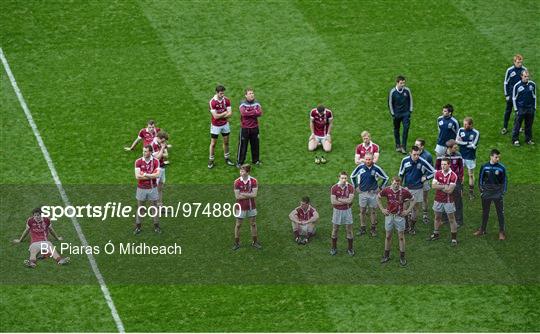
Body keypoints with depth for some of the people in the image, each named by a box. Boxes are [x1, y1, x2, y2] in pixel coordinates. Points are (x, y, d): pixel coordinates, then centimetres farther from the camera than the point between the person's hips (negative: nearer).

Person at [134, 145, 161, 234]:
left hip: (152, 188, 0)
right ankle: (138, 227, 17)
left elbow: (157, 175, -16)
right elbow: (137, 176, -16)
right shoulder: (138, 162, -6)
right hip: (141, 189, 0)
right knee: (140, 209, 8)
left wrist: (145, 174, -15)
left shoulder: (156, 161, -5)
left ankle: (156, 226, 19)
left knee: (155, 208, 8)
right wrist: (151, 176, -15)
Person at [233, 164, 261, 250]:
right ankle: (237, 243, 20)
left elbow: (254, 195, -16)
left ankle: (254, 242, 27)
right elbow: (237, 196, -16)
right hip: (241, 207, -2)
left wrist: (243, 194, -19)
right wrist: (249, 195, -16)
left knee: (253, 224, 13)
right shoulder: (237, 182, -12)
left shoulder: (253, 181, -10)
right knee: (238, 225, 8)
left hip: (251, 207, 2)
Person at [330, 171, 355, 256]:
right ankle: (334, 248, 23)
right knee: (335, 230, 9)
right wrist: (345, 201, -16)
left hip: (347, 211, 0)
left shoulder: (350, 187, -9)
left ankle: (350, 248, 19)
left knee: (349, 230, 7)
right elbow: (333, 201, -17)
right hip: (337, 211, 0)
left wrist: (339, 199, -15)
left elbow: (350, 200, -19)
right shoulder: (334, 188, -9)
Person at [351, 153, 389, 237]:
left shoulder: (376, 169, -9)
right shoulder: (360, 167, -5)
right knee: (362, 211, 7)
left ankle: (373, 229, 17)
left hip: (373, 193, -1)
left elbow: (386, 178, 4)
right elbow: (352, 176, 11)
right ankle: (362, 229, 17)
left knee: (373, 211, 6)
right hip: (362, 192, 1)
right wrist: (355, 187, 8)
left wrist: (381, 188, 3)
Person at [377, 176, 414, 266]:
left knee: (401, 237, 3)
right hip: (389, 215, 1)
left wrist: (408, 211, -4)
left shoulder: (404, 192, -13)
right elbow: (378, 197, 9)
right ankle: (386, 255, 22)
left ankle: (402, 257, 12)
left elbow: (412, 200, 3)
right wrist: (382, 209, 3)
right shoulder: (387, 190, -9)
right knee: (388, 236, 10)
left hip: (400, 216, -1)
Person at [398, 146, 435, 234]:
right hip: (407, 188, 1)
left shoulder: (423, 162, -14)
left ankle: (412, 227, 23)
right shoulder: (405, 161, -8)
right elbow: (401, 174, 8)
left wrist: (425, 178, -6)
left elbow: (433, 172, -4)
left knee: (415, 208, 8)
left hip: (418, 189, -1)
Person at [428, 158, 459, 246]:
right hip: (438, 199, 4)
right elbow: (434, 186, -12)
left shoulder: (453, 176, -15)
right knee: (437, 217, 17)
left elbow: (450, 190, -20)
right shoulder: (438, 173, -2)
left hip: (448, 200, -4)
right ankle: (436, 234, 33)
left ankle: (454, 238, 7)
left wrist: (439, 186, -11)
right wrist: (444, 186, -18)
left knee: (451, 219, 1)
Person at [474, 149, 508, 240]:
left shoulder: (501, 168, -8)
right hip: (486, 192, 2)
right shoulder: (484, 167, -4)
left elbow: (505, 180, 1)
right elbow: (480, 179, 6)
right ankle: (482, 229, 28)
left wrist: (503, 192, -2)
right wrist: (481, 190, 3)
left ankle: (502, 232, 10)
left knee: (500, 212, 1)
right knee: (485, 212, 14)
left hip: (497, 193, -2)